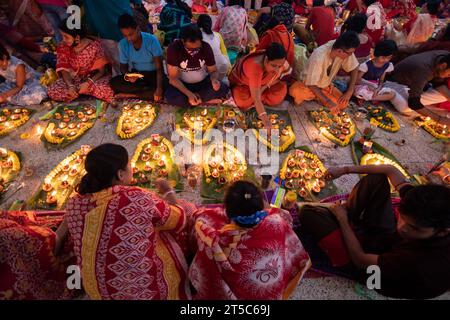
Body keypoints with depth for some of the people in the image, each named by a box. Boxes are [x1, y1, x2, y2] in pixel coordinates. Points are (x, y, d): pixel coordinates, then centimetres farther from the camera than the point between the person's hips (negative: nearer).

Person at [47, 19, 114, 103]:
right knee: (52, 91, -21)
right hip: (73, 79, 4)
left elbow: (101, 71, -13)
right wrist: (70, 85, -25)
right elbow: (64, 70, -5)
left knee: (105, 90, -37)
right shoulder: (63, 47, -7)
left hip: (93, 78, -3)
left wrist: (88, 83, -27)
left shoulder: (94, 46, -17)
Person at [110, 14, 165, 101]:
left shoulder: (152, 40, -18)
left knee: (164, 89, -35)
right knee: (113, 82, -22)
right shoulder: (122, 44, -8)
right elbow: (123, 66, 2)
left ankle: (130, 95, -19)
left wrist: (159, 88, -38)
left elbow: (159, 68, -22)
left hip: (152, 75, -2)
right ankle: (149, 89, -19)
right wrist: (127, 75, -24)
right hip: (134, 74, 3)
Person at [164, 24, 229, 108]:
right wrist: (189, 94, -35)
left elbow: (213, 71, -4)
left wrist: (214, 79, -30)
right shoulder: (174, 48, -22)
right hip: (182, 84, -1)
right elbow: (173, 78, -20)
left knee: (223, 89, -25)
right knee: (170, 97, -34)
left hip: (203, 81, 1)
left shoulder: (206, 47, -15)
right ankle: (207, 100, -19)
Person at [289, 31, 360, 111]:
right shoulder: (319, 57, -35)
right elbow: (311, 84, -31)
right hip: (309, 84, -5)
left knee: (343, 104, -17)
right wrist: (327, 101, -35)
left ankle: (315, 96, 6)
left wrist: (350, 91, -16)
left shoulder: (346, 51, -19)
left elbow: (354, 68, -4)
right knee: (295, 91, -38)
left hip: (326, 85, 6)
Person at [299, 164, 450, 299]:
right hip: (388, 237, 6)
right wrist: (345, 170, -16)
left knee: (308, 212, -18)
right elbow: (391, 170, -13)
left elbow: (361, 260, -28)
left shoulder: (423, 264, -42)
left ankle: (347, 219, 11)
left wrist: (342, 219, -18)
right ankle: (349, 212, 10)